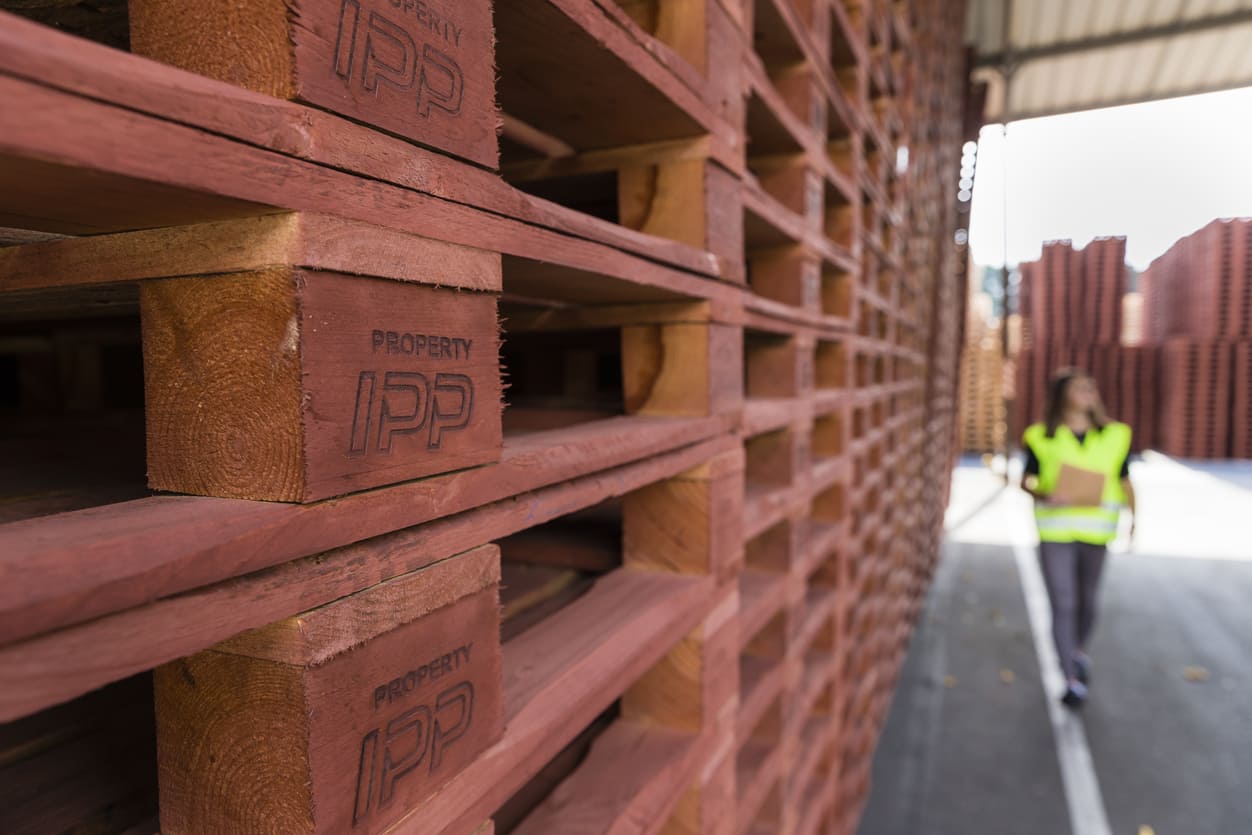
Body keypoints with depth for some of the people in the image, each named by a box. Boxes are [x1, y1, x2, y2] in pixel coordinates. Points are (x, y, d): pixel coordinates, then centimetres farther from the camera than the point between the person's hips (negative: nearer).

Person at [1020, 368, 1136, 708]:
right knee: (1062, 605, -4)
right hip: (1055, 530, -2)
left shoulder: (1115, 436, 3)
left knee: (1086, 600, 16)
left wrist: (1133, 517, -10)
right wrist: (1045, 494, -20)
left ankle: (1080, 651, 45)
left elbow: (1125, 482, 5)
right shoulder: (1042, 437, -3)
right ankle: (1072, 681, 5)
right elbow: (1026, 479, 1)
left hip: (1095, 530, 2)